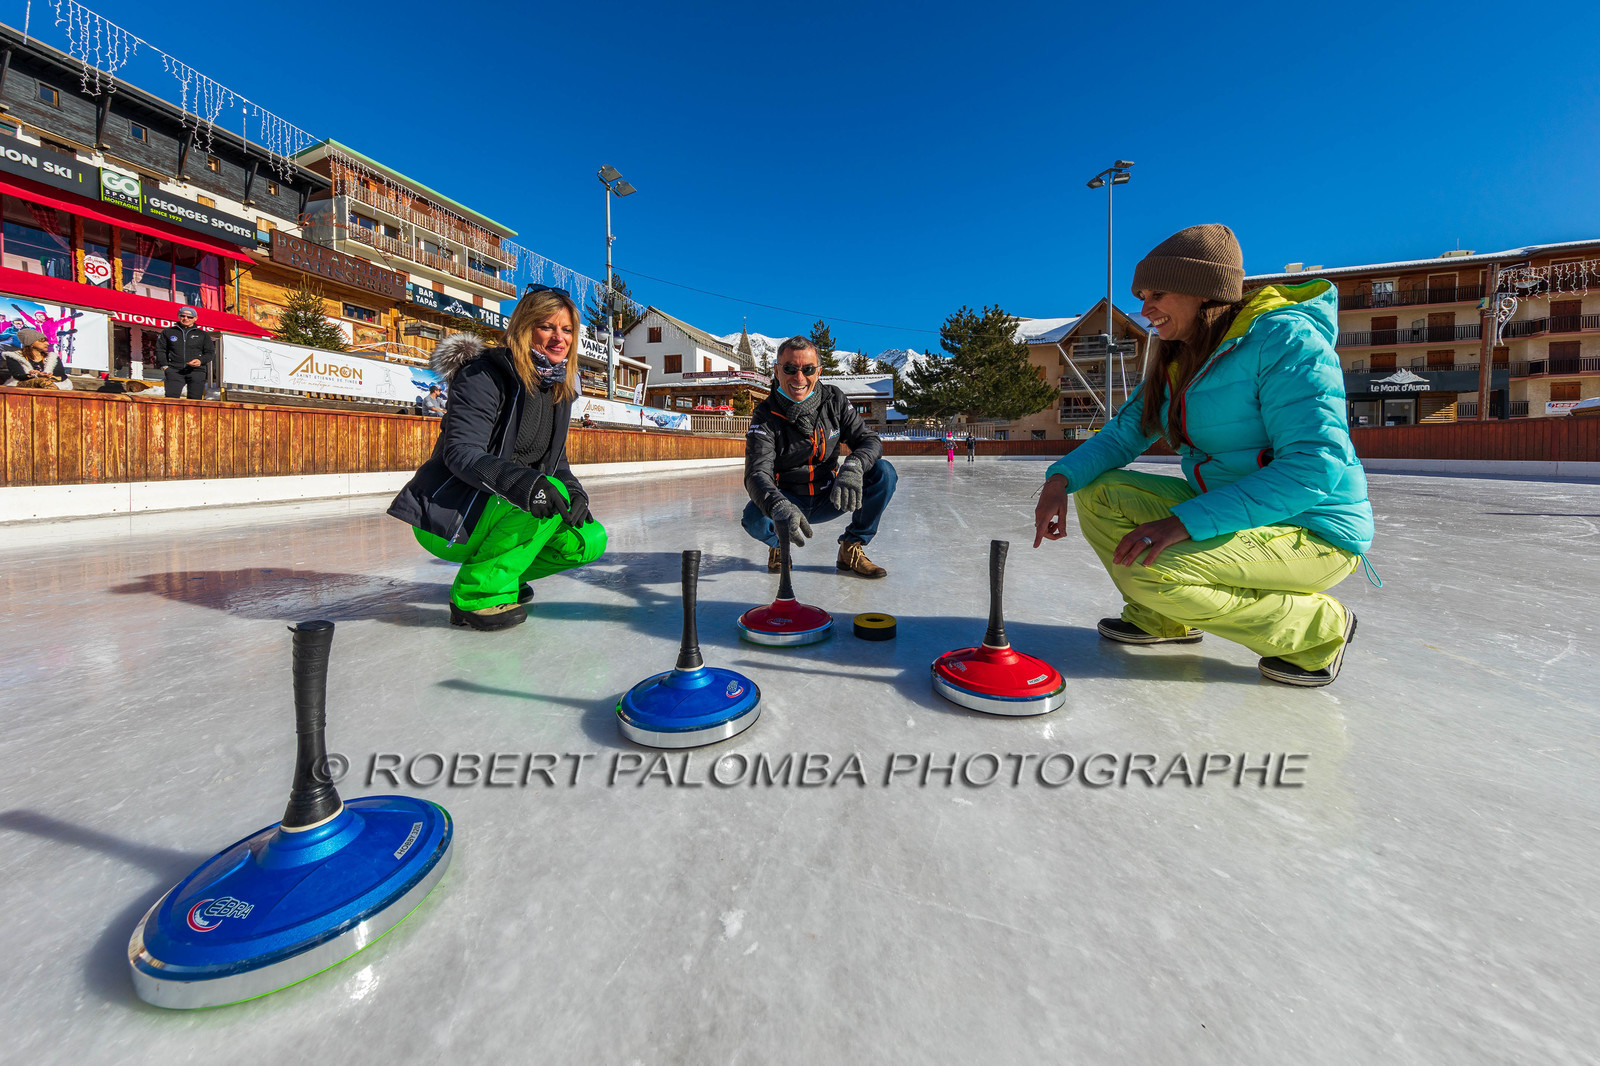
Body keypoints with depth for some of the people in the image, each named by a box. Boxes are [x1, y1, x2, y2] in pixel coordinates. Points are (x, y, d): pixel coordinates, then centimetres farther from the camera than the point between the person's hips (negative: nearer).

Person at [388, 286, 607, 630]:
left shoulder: (560, 388, 8)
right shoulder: (484, 375, -15)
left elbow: (555, 461, 12)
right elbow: (461, 453, -24)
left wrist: (574, 490, -9)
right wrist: (519, 480, -42)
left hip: (497, 513, 7)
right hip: (446, 518, -7)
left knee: (590, 540, -5)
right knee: (549, 494, -31)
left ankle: (501, 576, 14)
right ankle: (477, 592, -16)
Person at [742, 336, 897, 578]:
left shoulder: (834, 400, -5)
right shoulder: (766, 415, -16)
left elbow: (870, 441, -8)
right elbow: (757, 474, -29)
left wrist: (853, 466, -34)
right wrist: (779, 507, -52)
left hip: (829, 499, 3)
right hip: (788, 501, -3)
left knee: (883, 472, -17)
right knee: (755, 517, -35)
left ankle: (851, 550, -5)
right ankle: (778, 545, 4)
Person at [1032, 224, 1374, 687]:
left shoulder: (1285, 337, -17)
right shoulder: (1176, 361, 8)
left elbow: (1313, 468, -25)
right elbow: (1124, 433, 4)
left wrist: (1188, 522, -33)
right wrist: (1061, 478, -16)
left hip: (1309, 531, -8)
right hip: (1220, 508, 8)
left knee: (1146, 570, -28)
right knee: (1098, 492, -4)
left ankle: (1317, 627, -3)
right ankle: (1165, 619, 12)